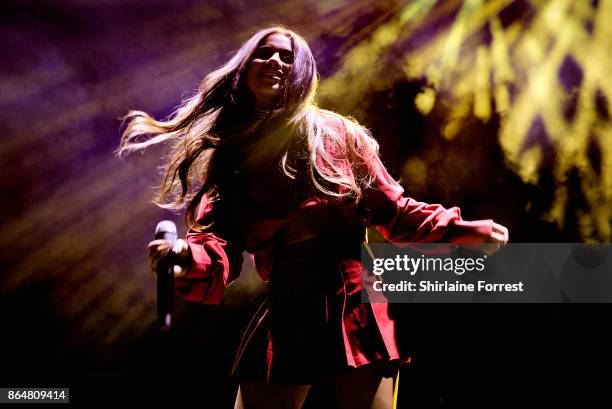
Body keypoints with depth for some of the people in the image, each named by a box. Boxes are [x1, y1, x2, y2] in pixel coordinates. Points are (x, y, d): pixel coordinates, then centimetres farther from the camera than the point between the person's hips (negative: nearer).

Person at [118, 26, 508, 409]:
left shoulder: (334, 132, 4)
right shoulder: (224, 156, 7)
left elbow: (393, 210, 8)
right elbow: (219, 248, -5)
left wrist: (463, 230, -4)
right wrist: (187, 257, -27)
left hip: (355, 306, -1)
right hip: (284, 312, 2)